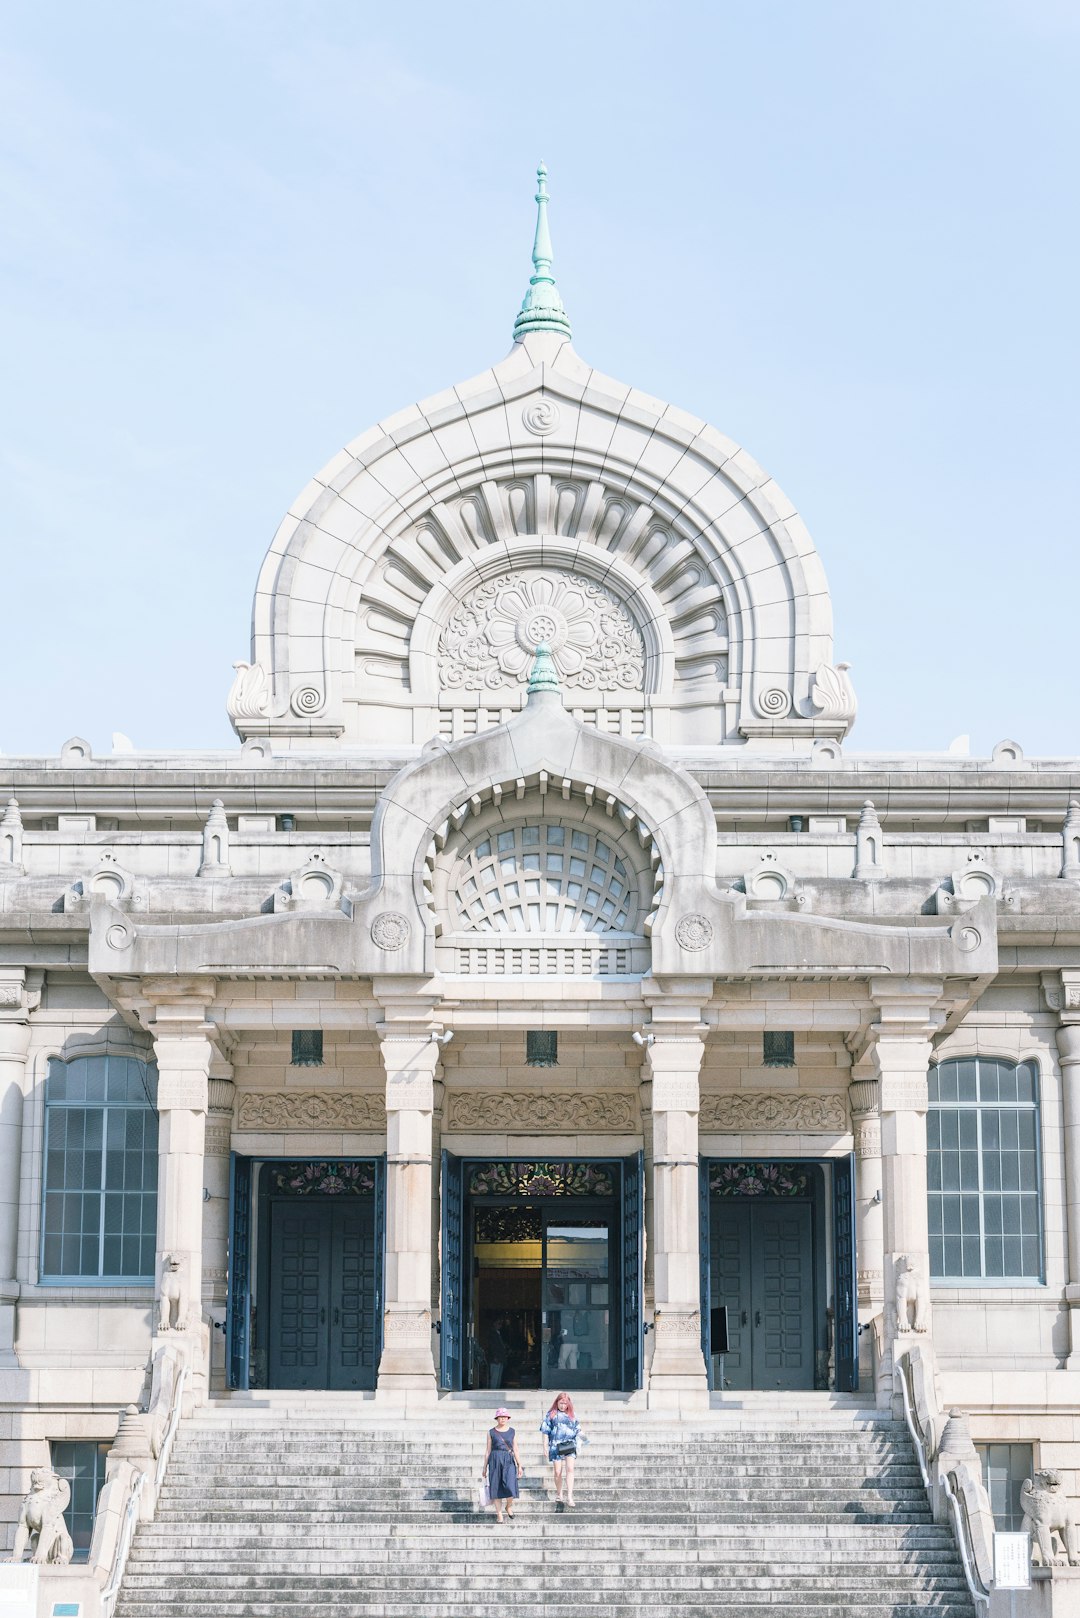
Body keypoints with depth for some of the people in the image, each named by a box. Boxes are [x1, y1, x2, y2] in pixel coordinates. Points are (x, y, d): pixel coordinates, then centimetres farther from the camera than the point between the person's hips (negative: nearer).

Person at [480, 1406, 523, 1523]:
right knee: (496, 1487, -1)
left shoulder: (511, 1431, 8)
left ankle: (509, 1506, 10)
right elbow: (488, 1450, 9)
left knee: (510, 1485, -16)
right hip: (495, 1460, 0)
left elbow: (515, 1449, 10)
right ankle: (499, 1513, 9)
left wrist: (520, 1465, 4)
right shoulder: (491, 1432, 5)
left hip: (509, 1461, 0)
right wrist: (485, 1467, 8)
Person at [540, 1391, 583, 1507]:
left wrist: (582, 1435, -8)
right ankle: (559, 1495, 21)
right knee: (558, 1472, 3)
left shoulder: (572, 1415, 12)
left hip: (570, 1445, 1)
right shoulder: (551, 1414, 6)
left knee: (570, 1469, -14)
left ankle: (569, 1496, -17)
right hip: (556, 1446, -1)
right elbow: (545, 1431, 7)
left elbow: (577, 1430, 14)